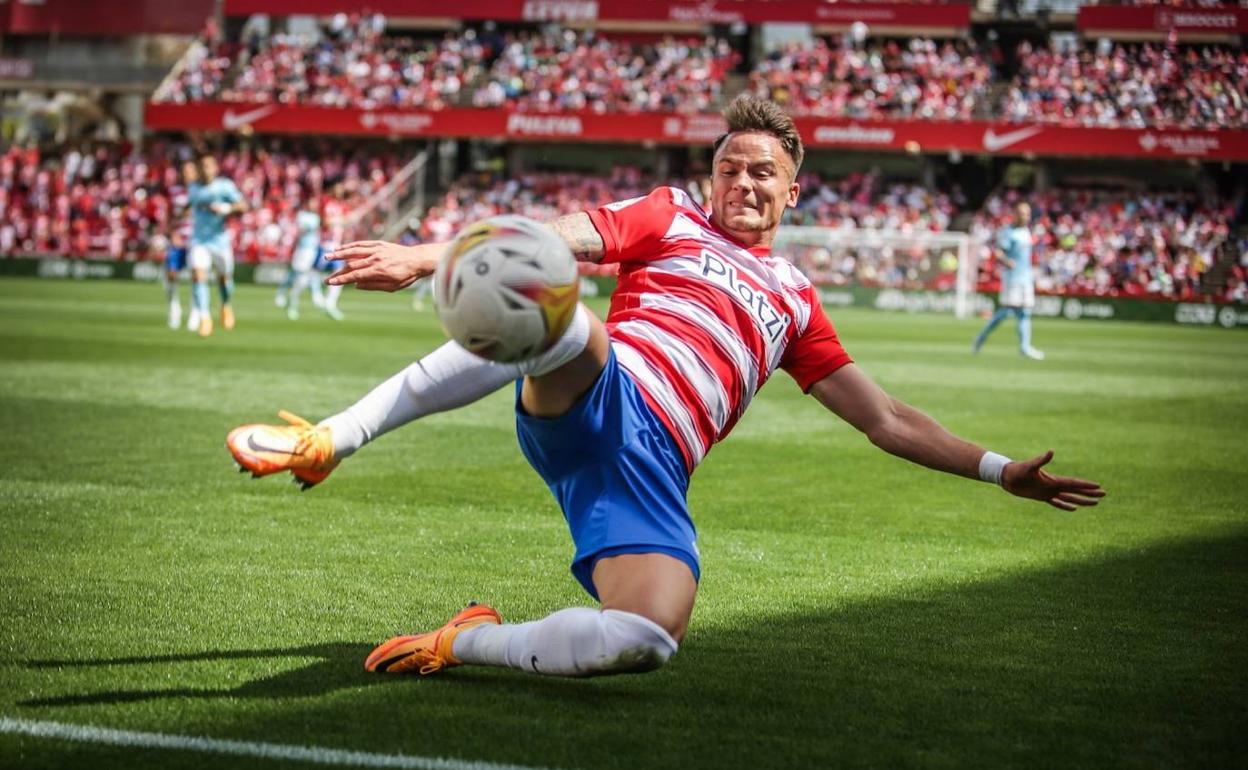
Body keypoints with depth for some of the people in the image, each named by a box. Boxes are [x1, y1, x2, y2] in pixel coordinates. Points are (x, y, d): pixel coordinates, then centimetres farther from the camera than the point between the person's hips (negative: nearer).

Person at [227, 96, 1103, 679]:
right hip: (593, 406, -2)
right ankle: (328, 442, -34)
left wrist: (1001, 471, 22)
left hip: (653, 475, 2)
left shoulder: (795, 302, 27)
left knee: (646, 642, -30)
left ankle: (465, 643, -7)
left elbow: (886, 421, 28)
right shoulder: (672, 218, 18)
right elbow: (547, 238, 3)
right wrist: (423, 256, -11)